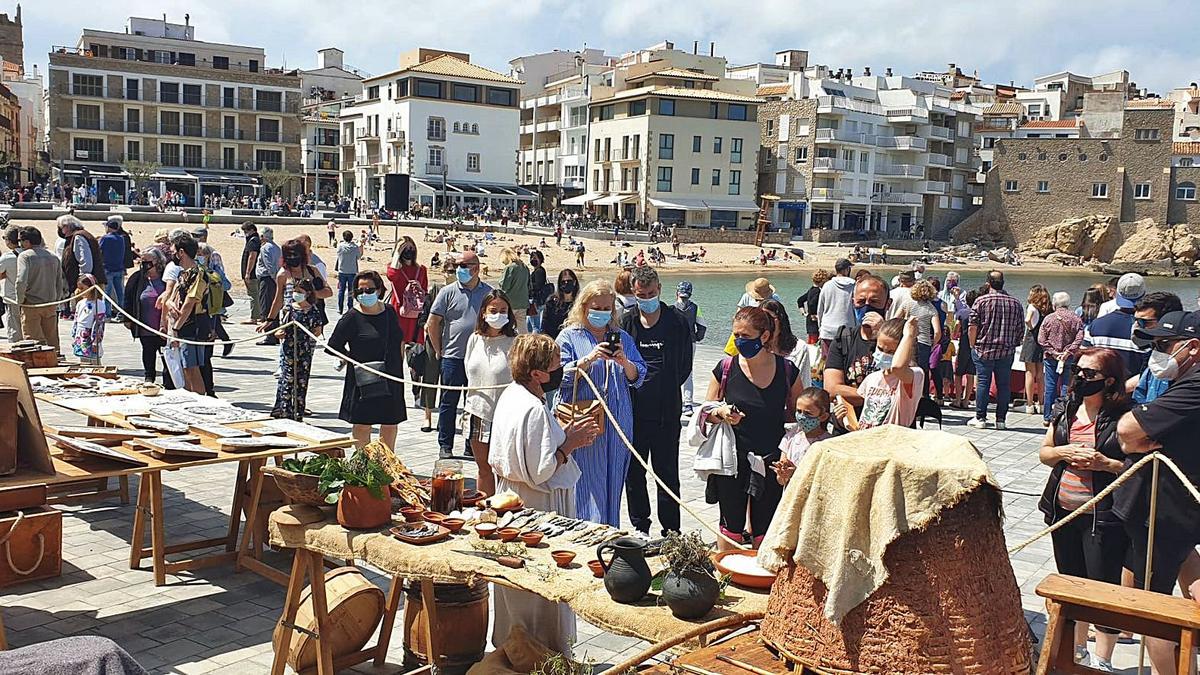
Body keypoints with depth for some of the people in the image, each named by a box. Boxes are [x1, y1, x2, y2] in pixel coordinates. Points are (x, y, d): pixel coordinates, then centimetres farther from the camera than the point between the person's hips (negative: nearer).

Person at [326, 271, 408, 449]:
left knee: (390, 424, 12)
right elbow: (334, 345, -7)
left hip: (391, 378, 5)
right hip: (364, 381, -5)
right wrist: (355, 360, -11)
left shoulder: (389, 311, 7)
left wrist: (398, 365, 12)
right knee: (362, 424, 0)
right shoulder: (352, 317, -9)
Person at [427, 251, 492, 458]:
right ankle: (445, 446, 14)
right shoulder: (449, 292, -1)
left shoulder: (489, 293, 5)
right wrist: (439, 350, 2)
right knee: (449, 403, 4)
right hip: (453, 357, -2)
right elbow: (432, 323, 1)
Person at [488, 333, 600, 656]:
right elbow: (539, 472, -26)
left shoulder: (510, 394, 4)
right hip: (537, 508, -10)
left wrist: (563, 436, 7)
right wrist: (569, 445, -14)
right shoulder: (534, 411, -26)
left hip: (512, 502, 10)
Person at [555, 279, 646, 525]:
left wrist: (624, 362, -13)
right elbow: (561, 376, -8)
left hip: (617, 424, 4)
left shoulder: (622, 338, 13)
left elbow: (637, 377, 7)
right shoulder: (569, 337, 3)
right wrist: (590, 358, -19)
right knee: (586, 487, -6)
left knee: (612, 485, 9)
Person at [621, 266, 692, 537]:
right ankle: (639, 527, 22)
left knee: (667, 472, 4)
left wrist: (666, 389, 3)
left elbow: (685, 365, 5)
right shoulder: (625, 322, 4)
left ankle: (671, 531, 12)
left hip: (667, 412, -2)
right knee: (634, 472, 10)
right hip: (633, 410, 2)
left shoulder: (677, 321, -1)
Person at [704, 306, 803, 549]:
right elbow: (706, 412, 7)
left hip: (770, 462, 0)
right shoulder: (726, 368, -3)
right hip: (732, 459, 0)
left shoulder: (786, 370, -4)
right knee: (731, 525, 8)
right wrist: (720, 413, -16)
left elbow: (798, 414, 8)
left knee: (764, 530, 8)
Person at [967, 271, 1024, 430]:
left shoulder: (981, 301, -6)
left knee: (982, 383, 3)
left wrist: (973, 346, 3)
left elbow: (973, 327, -9)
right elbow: (1020, 329, 6)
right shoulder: (1015, 303, 4)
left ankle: (980, 418, 5)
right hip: (1007, 351, 2)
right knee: (1004, 384, 7)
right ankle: (1001, 419, 9)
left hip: (984, 350, -2)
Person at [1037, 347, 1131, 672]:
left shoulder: (1125, 417, -11)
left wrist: (1105, 463, -22)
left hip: (1104, 518, -6)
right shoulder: (1065, 409, 6)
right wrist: (1064, 452, -8)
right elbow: (1044, 452, 11)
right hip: (1063, 512, 6)